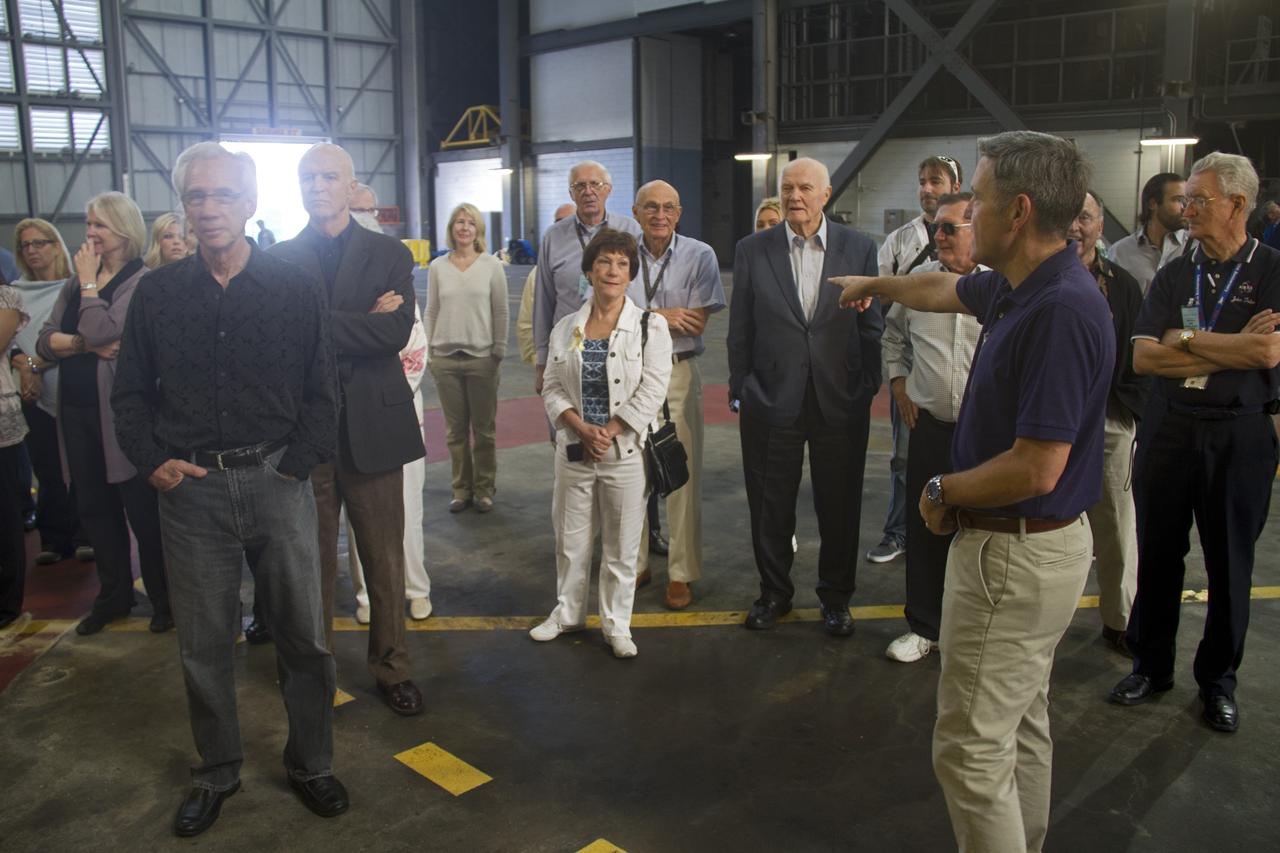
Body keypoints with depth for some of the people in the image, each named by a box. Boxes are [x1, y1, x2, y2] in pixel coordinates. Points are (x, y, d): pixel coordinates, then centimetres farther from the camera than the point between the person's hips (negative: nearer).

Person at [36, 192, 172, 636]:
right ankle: (113, 595, 29)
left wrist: (89, 282, -10)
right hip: (77, 410, 7)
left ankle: (163, 598, 16)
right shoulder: (76, 282, 12)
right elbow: (44, 341, 4)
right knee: (94, 508, 15)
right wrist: (84, 344, -14)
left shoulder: (141, 282, -9)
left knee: (140, 507, 2)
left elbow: (102, 331, -22)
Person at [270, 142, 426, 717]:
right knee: (312, 559, 12)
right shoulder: (280, 259, 5)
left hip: (371, 426, 0)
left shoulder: (389, 255, 3)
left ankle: (391, 667, 24)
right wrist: (362, 324, -16)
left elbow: (396, 331, -13)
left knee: (384, 559, 9)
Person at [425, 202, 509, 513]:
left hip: (482, 357, -2)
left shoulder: (492, 265, 1)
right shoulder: (437, 267, 5)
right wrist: (429, 353, 5)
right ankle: (462, 488, 19)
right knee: (455, 429, 8)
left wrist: (499, 352, -1)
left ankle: (484, 489, 17)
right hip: (445, 358, 2)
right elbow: (431, 312, 9)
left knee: (484, 429, 5)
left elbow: (500, 312, 2)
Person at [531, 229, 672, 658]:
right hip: (574, 451, 3)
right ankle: (568, 612, 32)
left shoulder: (650, 326, -4)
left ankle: (617, 624, 21)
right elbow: (552, 388, 5)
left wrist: (608, 433, -14)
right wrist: (583, 430, -11)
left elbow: (651, 391, -11)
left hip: (626, 453, -3)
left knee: (621, 545, 6)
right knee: (570, 539, 14)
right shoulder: (566, 328, 6)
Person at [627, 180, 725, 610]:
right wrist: (661, 317, -11)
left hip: (678, 373, -2)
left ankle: (680, 574, 12)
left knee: (683, 475, 1)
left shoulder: (699, 256, -2)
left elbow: (697, 322, -10)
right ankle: (634, 562, 22)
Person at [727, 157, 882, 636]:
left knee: (839, 506, 11)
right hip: (772, 399, 0)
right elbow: (740, 329, 4)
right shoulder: (752, 250, 0)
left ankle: (836, 596, 30)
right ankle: (774, 592, 31)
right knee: (770, 506, 11)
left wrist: (868, 389, 1)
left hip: (841, 402, 0)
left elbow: (871, 325, 3)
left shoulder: (859, 248, 0)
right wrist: (739, 389, 2)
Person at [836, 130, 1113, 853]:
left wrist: (943, 492, -11)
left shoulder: (1061, 310, -26)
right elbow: (946, 290, 26)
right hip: (1030, 545, 10)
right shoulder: (1019, 287, 4)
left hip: (1016, 556, -10)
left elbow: (1036, 469, -28)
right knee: (1023, 725, 23)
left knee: (974, 746, 0)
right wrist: (871, 285, 43)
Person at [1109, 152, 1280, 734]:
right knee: (1158, 554, 11)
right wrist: (1231, 350, -13)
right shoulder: (1174, 275, 6)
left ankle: (1218, 678, 26)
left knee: (1230, 563, 9)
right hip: (1168, 428, 3)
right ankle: (1151, 665, 26)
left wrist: (1185, 340, -10)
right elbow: (1143, 357, -6)